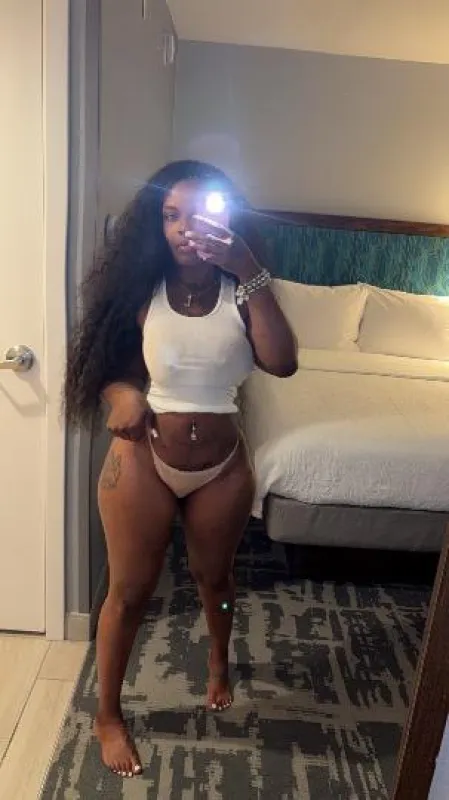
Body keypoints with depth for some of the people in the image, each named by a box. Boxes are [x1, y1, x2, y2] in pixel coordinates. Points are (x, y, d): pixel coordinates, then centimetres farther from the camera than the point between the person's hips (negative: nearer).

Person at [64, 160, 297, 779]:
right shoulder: (142, 288, -7)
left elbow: (282, 363, -24)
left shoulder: (239, 290, -7)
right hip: (144, 460, -1)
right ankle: (108, 715, 36)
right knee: (130, 590, 11)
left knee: (214, 575, 23)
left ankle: (219, 661, 56)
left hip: (222, 467, 2)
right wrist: (123, 394, -27)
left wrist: (249, 272, -29)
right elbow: (106, 368, -4)